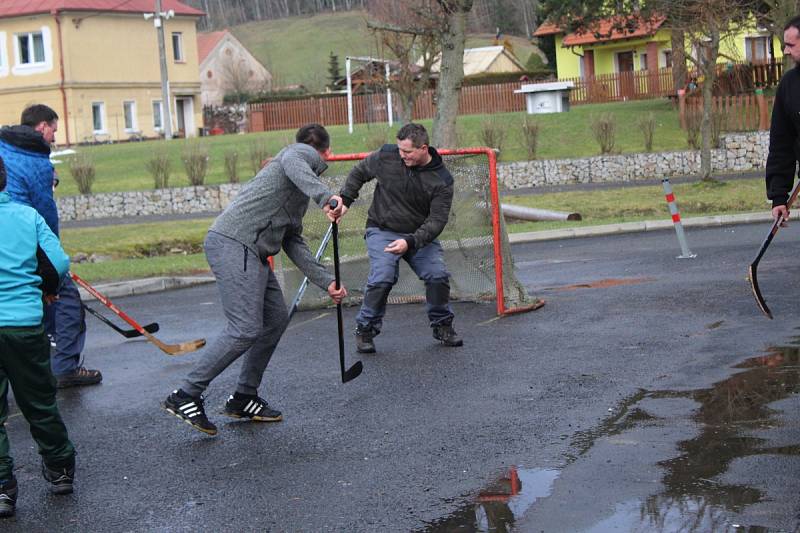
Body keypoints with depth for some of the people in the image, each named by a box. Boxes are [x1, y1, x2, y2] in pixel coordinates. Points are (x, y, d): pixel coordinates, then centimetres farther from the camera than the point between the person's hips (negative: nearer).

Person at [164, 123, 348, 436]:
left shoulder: (301, 193, 31)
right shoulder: (303, 153, 4)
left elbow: (294, 244, 26)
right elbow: (291, 164, -23)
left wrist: (327, 281, 20)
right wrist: (325, 197, -38)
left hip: (251, 254, 10)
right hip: (233, 243, -10)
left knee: (277, 318, 15)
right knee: (246, 329, -14)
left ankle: (243, 399, 22)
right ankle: (186, 396, -8)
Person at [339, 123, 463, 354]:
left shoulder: (442, 180, -15)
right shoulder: (386, 156, -12)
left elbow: (437, 220, -19)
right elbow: (359, 172, 7)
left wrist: (411, 242, -33)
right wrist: (344, 200, 1)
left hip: (420, 234, 1)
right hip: (382, 231, -1)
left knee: (438, 276, -12)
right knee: (382, 277, -20)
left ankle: (442, 325, 13)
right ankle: (365, 329, -3)